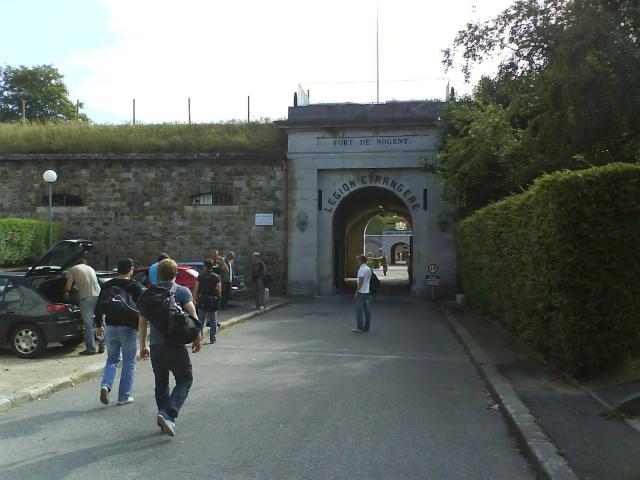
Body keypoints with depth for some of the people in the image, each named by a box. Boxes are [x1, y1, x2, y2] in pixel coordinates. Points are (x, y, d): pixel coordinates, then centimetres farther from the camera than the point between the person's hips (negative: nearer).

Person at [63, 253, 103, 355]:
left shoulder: (72, 269, 8)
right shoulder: (90, 268, 24)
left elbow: (68, 287, 6)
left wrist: (65, 293, 29)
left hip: (86, 298, -5)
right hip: (98, 295, 5)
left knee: (89, 324, 0)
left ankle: (90, 348, 3)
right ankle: (102, 346, 14)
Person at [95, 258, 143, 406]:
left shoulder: (107, 286, 6)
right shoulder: (135, 287, -7)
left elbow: (99, 307, 9)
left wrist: (99, 325, 18)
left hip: (111, 327, 4)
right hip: (128, 328, -4)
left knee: (112, 359, 18)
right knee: (128, 363, 7)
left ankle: (105, 386, -6)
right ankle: (124, 397, 9)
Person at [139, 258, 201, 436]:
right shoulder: (182, 292, -1)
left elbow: (142, 323, 11)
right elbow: (192, 316, -13)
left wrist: (143, 346, 20)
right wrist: (197, 338, -5)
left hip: (155, 346, 4)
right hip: (176, 344, -4)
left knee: (161, 383, 16)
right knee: (184, 380, 5)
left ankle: (164, 421, 20)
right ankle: (168, 414, -14)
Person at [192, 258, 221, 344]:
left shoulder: (200, 276, -1)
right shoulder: (216, 277, -3)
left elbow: (195, 289, -5)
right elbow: (219, 290, -6)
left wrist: (195, 299, -1)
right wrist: (218, 296, 12)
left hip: (202, 300, 0)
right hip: (213, 301, 0)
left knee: (200, 321, 10)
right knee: (213, 321, 9)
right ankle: (212, 339, 11)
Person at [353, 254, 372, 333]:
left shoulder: (361, 269, -14)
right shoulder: (369, 269, 13)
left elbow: (360, 282, -19)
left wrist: (356, 292, -16)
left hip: (361, 292, -9)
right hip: (367, 292, 9)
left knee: (359, 310, -5)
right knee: (367, 311, 8)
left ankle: (360, 327, -5)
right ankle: (366, 327, 12)